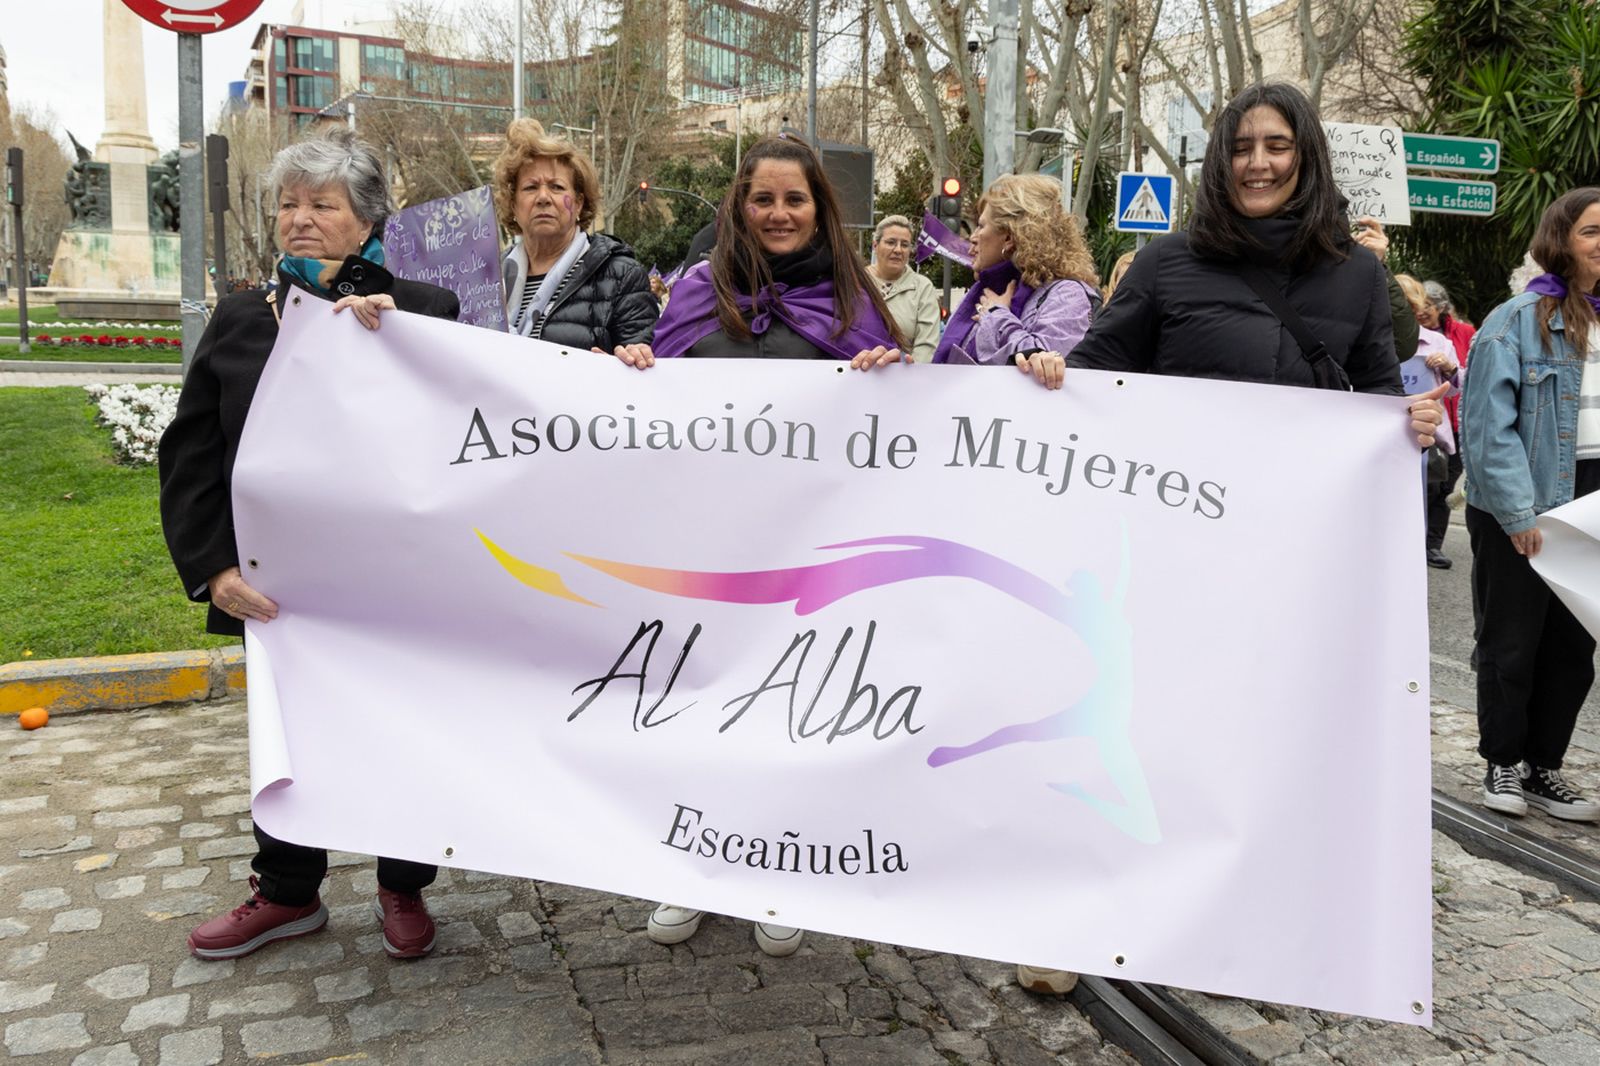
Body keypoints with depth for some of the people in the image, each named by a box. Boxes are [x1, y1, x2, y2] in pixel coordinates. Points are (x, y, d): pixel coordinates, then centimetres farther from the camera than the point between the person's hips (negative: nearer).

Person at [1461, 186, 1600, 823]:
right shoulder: (1520, 321, -8)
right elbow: (1490, 423, -14)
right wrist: (1517, 510, -18)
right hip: (1523, 506, -6)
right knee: (1511, 642, 5)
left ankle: (1543, 769, 24)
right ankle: (1502, 764, 21)